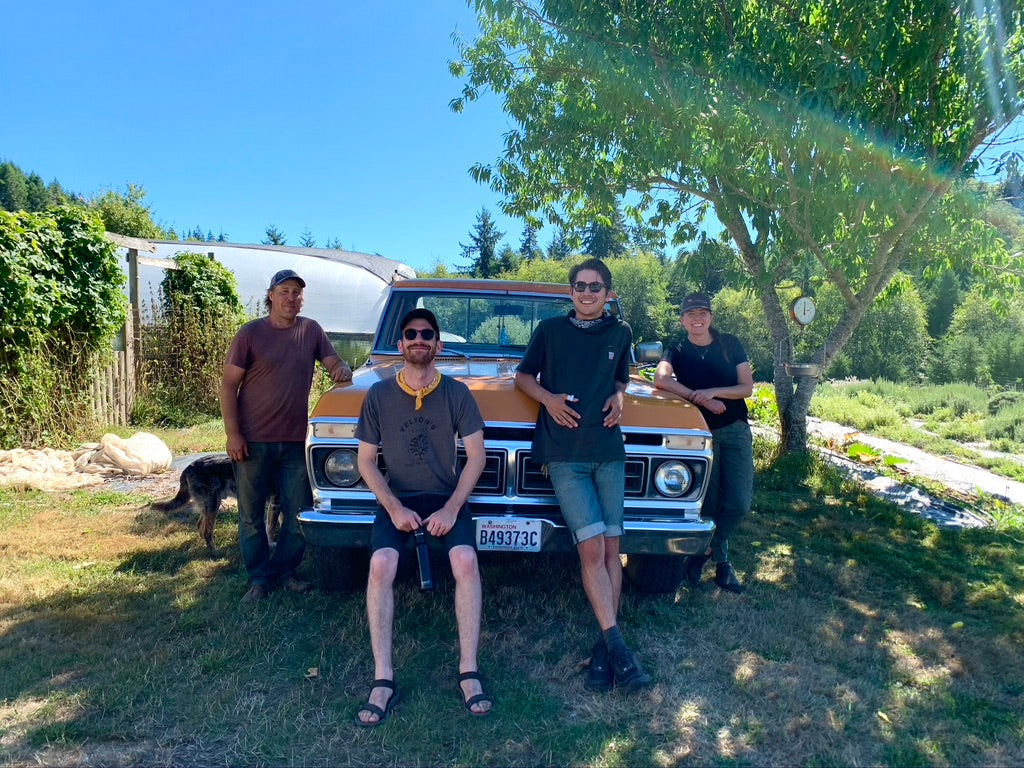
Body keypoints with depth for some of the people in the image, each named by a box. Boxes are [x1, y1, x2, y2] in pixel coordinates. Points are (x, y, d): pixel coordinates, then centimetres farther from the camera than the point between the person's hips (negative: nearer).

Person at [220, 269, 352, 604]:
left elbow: (334, 362, 12)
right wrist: (233, 434, -12)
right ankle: (258, 578, 22)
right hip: (253, 440, -3)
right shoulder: (250, 333, -4)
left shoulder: (311, 330, 6)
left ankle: (283, 571, 26)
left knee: (300, 514, 8)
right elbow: (228, 384, -5)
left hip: (295, 441, 3)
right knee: (251, 515, 8)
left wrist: (342, 369, -14)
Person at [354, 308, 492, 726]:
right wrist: (394, 507, -12)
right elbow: (366, 460, 2)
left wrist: (451, 508, -13)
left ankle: (469, 673, -13)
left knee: (466, 561, -27)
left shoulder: (456, 393, -3)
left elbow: (476, 455, -2)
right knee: (381, 564, -27)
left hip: (447, 497, 0)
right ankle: (383, 680, -16)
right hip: (396, 499, 1)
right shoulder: (378, 394, -2)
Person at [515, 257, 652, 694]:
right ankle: (617, 647, -6)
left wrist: (619, 398, 4)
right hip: (564, 455, -3)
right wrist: (548, 398, -7)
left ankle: (604, 648, 10)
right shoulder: (550, 330, 5)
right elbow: (523, 375, 12)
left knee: (611, 549, 2)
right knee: (591, 548, -11)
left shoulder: (620, 334, 13)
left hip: (609, 452, 3)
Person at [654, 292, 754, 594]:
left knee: (739, 503, -5)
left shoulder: (730, 344, 3)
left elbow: (747, 387, -3)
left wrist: (713, 392, -20)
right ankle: (721, 561, 19)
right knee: (709, 501, 1)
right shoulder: (677, 351, -1)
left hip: (736, 431, 2)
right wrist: (701, 398, -27)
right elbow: (661, 379, -21)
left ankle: (704, 549, 14)